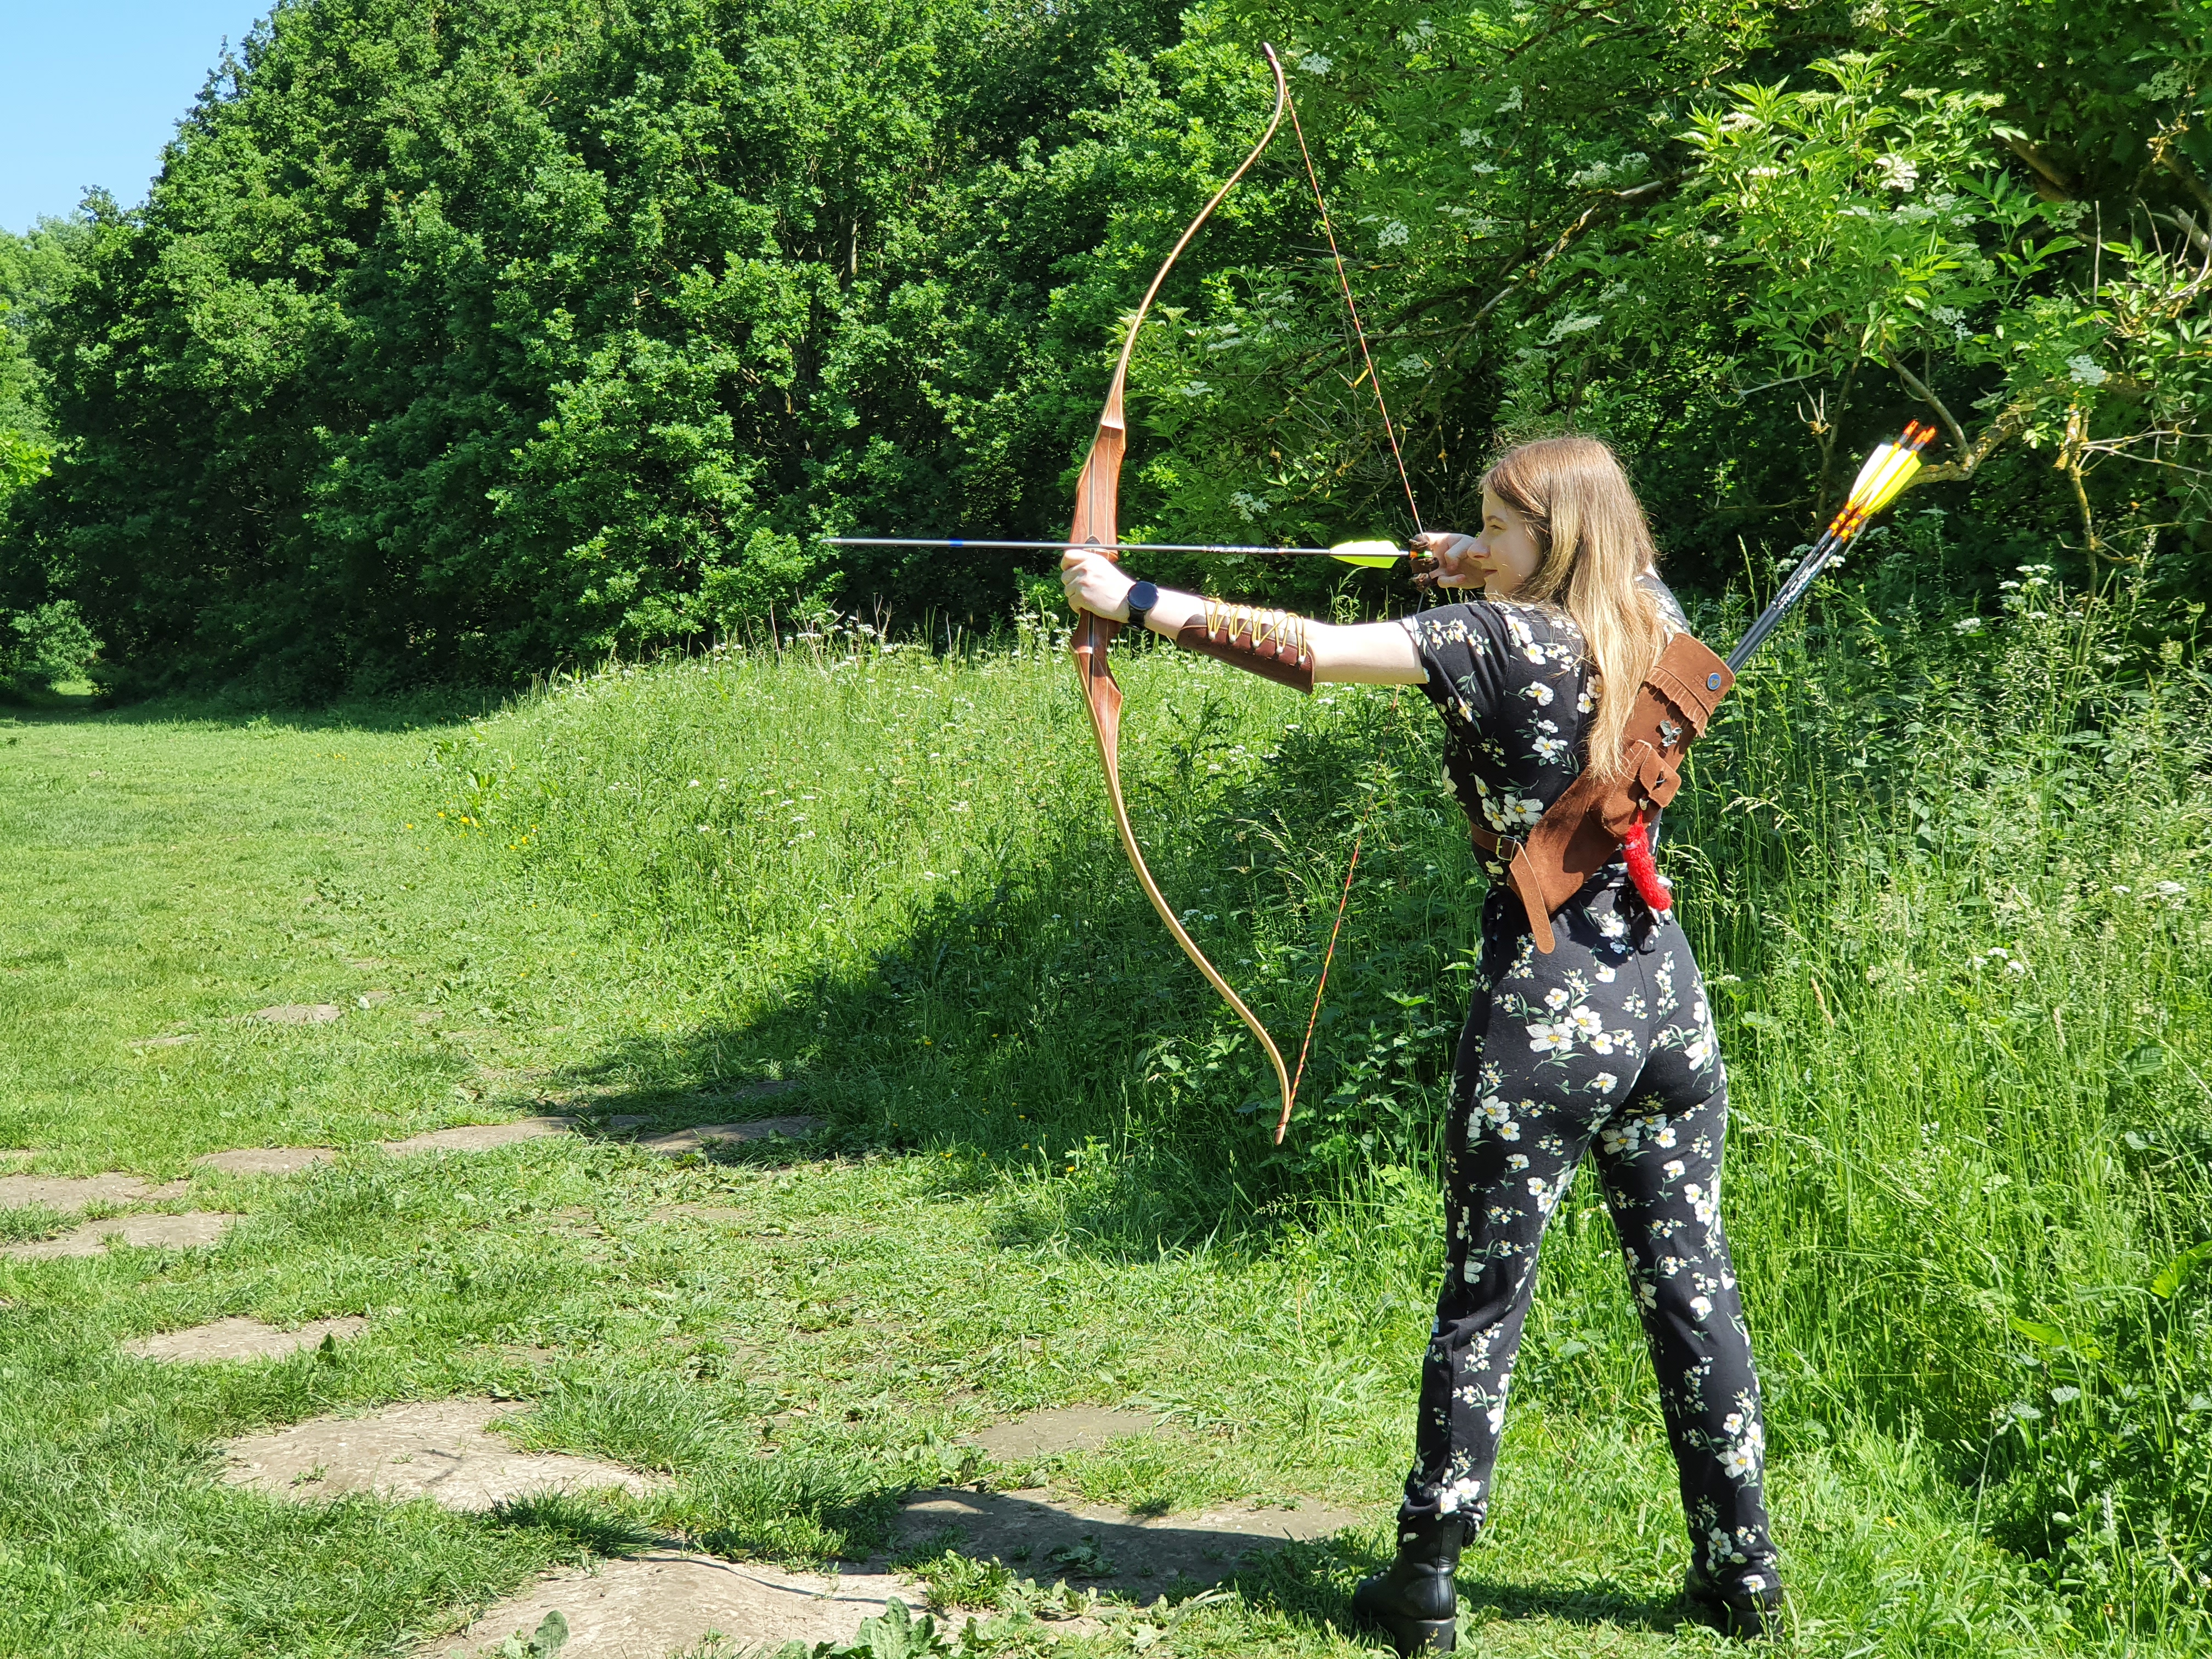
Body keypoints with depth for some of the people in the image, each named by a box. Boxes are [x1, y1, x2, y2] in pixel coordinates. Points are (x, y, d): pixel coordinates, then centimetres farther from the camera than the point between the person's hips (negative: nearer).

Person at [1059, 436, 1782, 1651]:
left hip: (1549, 1004, -6)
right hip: (1667, 992, 6)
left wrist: (1133, 601, -13)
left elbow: (1306, 651, -18)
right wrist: (1489, 576, 22)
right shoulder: (1652, 625, 6)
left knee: (1484, 1298, 4)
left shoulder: (1500, 640, -12)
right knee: (1691, 1286, 12)